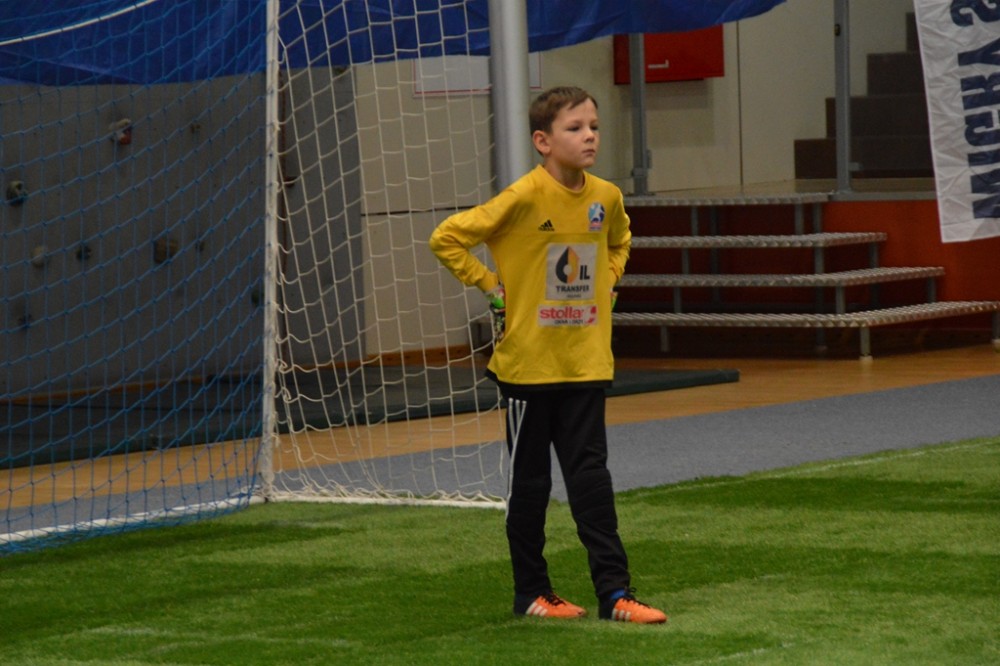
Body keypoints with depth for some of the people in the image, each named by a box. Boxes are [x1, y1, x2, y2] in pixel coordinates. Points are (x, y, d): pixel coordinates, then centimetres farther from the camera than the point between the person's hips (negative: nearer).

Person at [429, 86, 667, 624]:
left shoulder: (606, 197, 0)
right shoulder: (524, 197, -16)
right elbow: (447, 239, -13)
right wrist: (490, 287, -11)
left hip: (585, 363, 4)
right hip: (528, 362, -4)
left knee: (591, 477, 2)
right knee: (529, 481, 7)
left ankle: (614, 593, 2)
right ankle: (531, 593, 17)